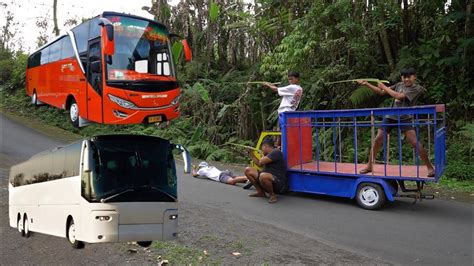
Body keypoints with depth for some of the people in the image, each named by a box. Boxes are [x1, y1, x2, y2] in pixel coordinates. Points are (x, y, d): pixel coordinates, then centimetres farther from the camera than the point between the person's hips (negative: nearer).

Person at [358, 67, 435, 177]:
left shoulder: (417, 88, -5)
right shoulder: (399, 85, 13)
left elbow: (399, 96, -17)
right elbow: (381, 92, 14)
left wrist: (385, 87, -7)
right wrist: (367, 84, 6)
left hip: (405, 118, -5)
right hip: (390, 116, 5)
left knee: (415, 142, -14)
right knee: (378, 139, 1)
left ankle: (430, 167, -2)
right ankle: (369, 166, 13)